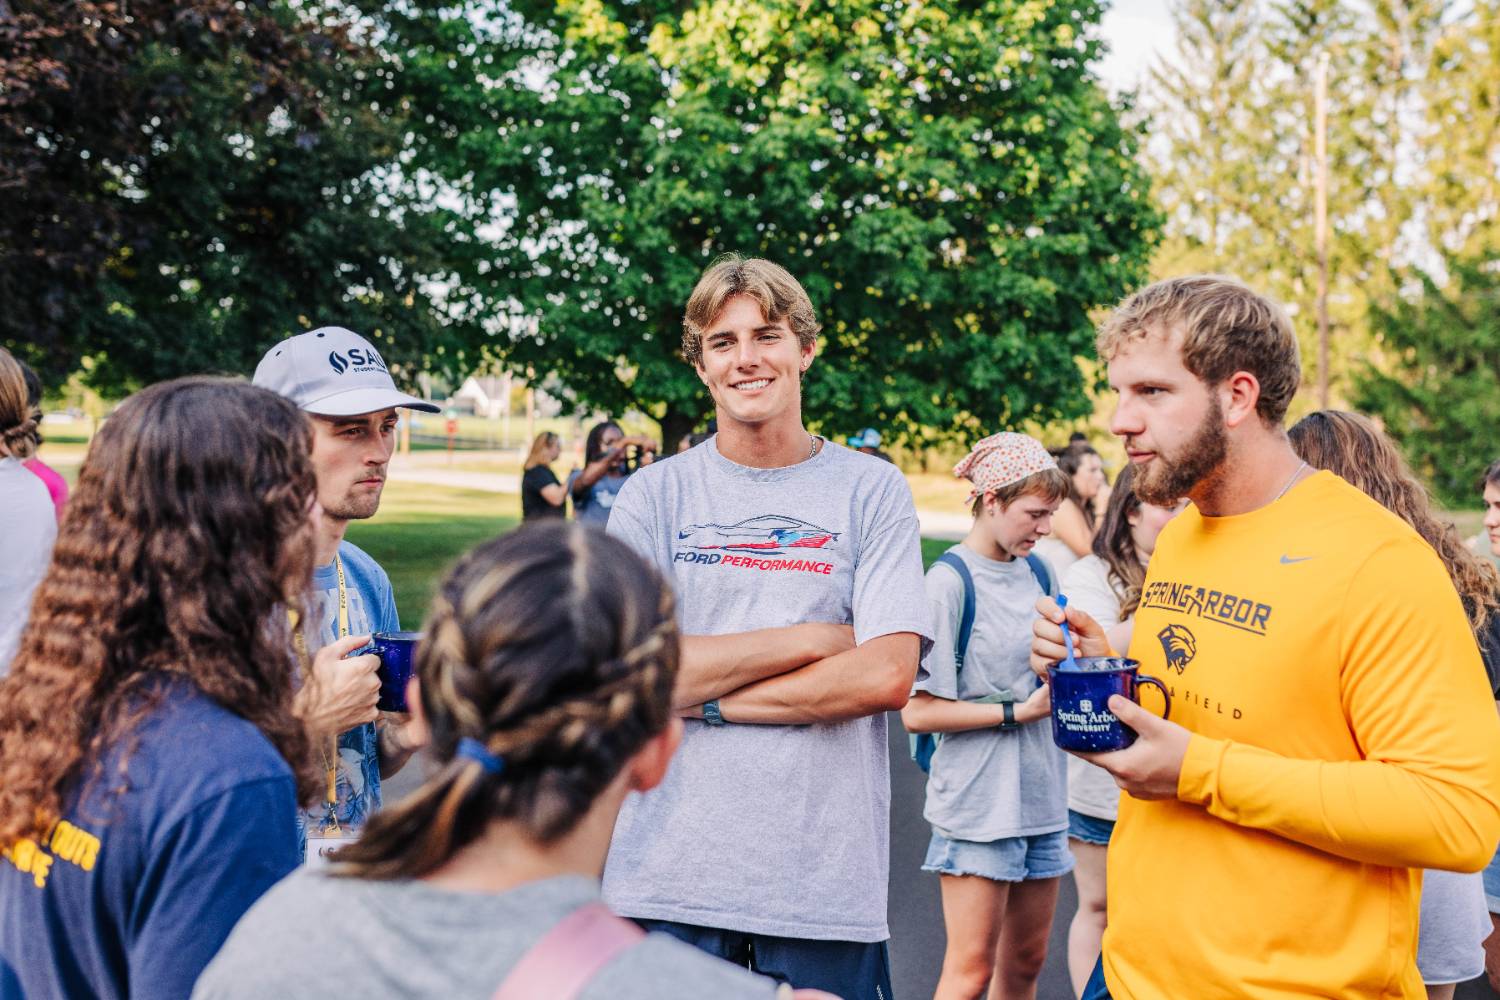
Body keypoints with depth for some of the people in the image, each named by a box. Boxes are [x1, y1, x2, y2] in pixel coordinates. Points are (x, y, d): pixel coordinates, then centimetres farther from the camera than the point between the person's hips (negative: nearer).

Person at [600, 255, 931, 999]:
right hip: (671, 876, 0)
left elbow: (887, 676, -9)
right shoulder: (653, 496, 3)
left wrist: (707, 701, -9)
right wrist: (811, 639, -9)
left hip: (826, 879, 0)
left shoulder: (872, 492, 2)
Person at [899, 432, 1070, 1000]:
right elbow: (916, 712, -16)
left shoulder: (1035, 573, 8)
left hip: (1040, 794, 7)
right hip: (977, 802, -7)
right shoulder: (950, 581, -13)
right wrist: (1017, 711, -17)